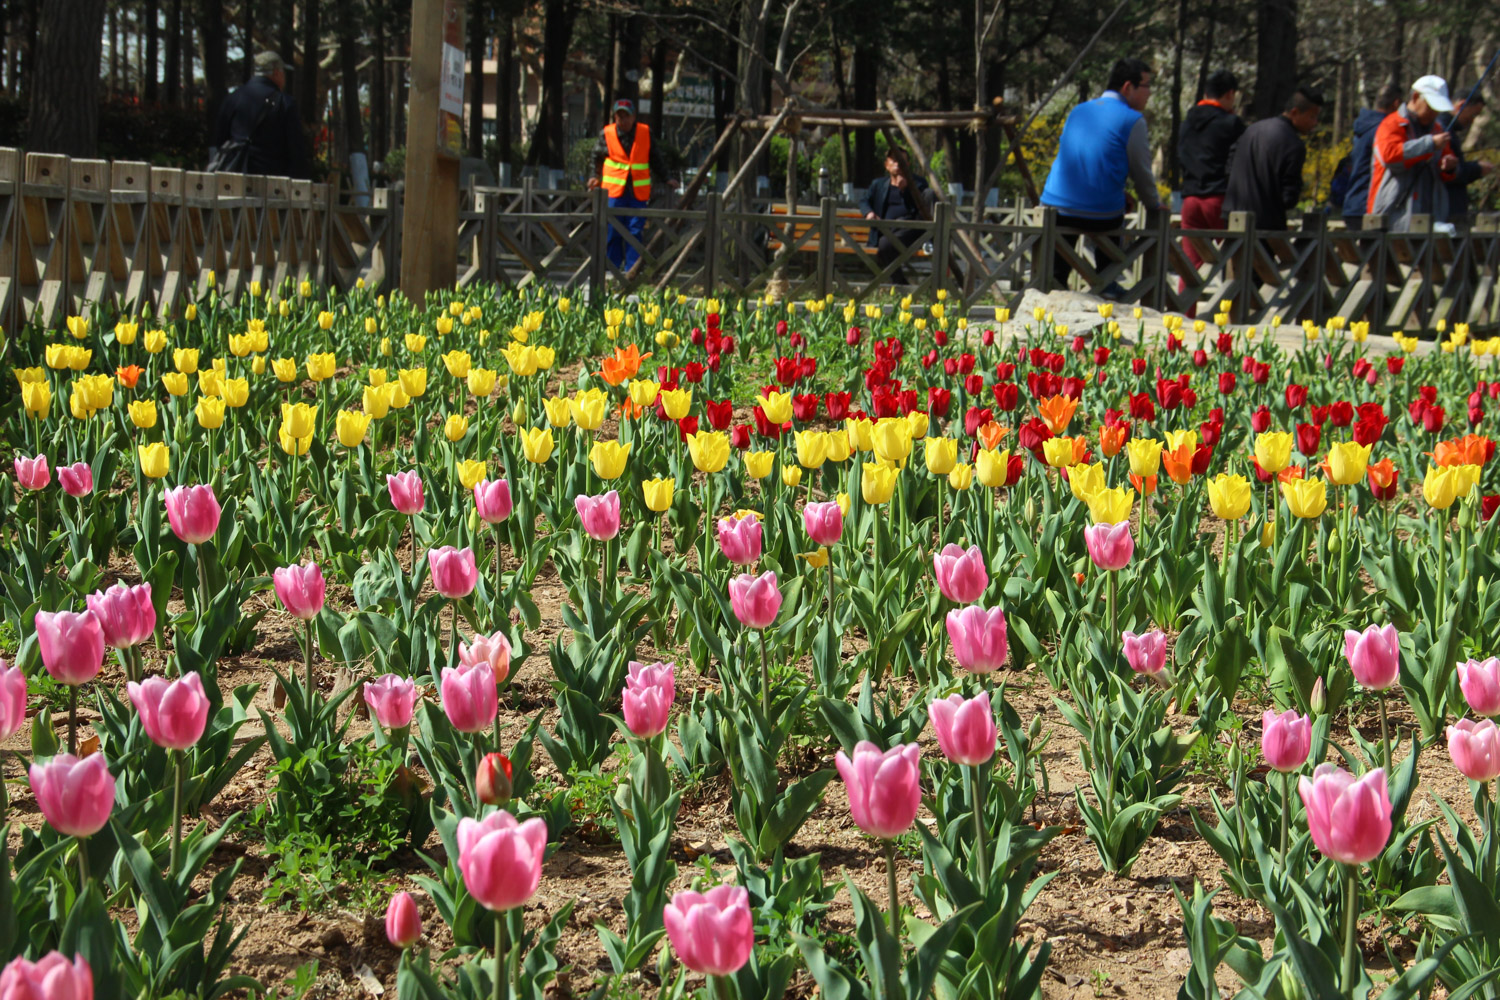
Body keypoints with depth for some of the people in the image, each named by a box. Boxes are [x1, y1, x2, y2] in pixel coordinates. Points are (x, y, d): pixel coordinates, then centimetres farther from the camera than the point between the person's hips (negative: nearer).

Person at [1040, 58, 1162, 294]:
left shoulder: (1077, 111, 13)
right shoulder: (1132, 120, -5)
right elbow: (1141, 172, 0)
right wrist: (1155, 205, 19)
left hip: (1055, 208, 4)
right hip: (1100, 217, -3)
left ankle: (1055, 270, 19)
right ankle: (1107, 284, 31)